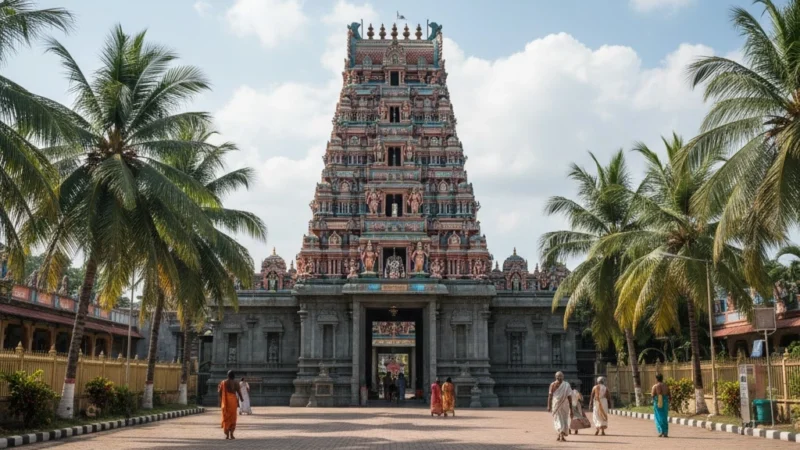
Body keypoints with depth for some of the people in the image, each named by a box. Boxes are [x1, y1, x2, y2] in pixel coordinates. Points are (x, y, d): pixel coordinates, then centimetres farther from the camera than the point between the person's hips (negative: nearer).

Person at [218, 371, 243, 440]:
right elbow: (238, 392, -7)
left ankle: (226, 434, 6)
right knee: (232, 417, 6)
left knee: (225, 417, 10)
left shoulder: (223, 382, 1)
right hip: (233, 400, -2)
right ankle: (231, 434, 0)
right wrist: (241, 398, 9)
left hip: (225, 401, 2)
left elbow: (220, 392, 2)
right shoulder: (235, 382, -5)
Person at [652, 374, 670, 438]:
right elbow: (669, 395, 3)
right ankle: (665, 432, 9)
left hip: (657, 403, -3)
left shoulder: (655, 386, -6)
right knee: (665, 418, 11)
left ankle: (661, 431, -4)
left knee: (659, 418, 5)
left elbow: (653, 395, -11)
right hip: (665, 403, 3)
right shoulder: (666, 386, 3)